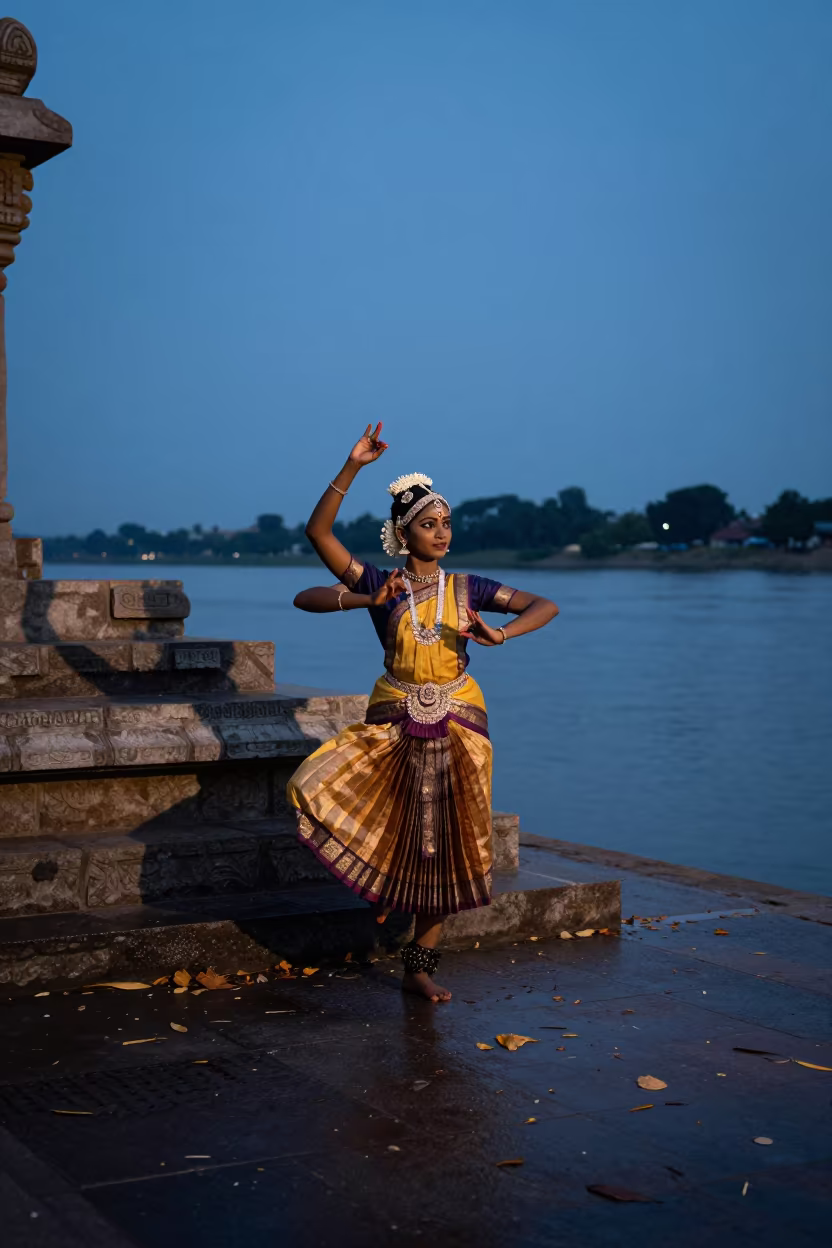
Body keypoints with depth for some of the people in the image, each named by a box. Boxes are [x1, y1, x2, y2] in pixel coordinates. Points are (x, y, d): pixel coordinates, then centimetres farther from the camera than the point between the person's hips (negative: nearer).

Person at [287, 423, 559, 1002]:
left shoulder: (465, 588, 1)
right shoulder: (380, 585, -3)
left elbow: (545, 606, 0)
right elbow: (318, 531, -13)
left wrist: (502, 634, -19)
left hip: (457, 726, 1)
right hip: (394, 726, -1)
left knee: (445, 850, 4)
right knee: (313, 788, -23)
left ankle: (420, 967, 21)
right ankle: (379, 875, 6)